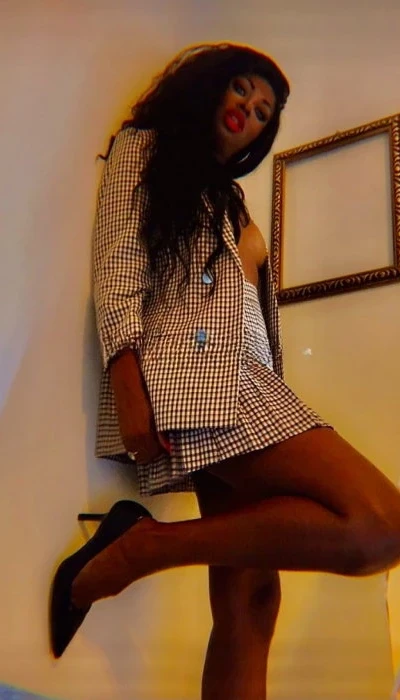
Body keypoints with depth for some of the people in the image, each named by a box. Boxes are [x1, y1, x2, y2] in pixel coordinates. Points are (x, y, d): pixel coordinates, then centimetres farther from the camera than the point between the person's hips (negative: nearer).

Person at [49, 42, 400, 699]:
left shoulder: (229, 199, 33)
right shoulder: (144, 148, 14)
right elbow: (118, 265, -2)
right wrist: (128, 386, -16)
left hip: (247, 383, 8)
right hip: (195, 372, -8)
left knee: (248, 597, -6)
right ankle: (140, 547, -18)